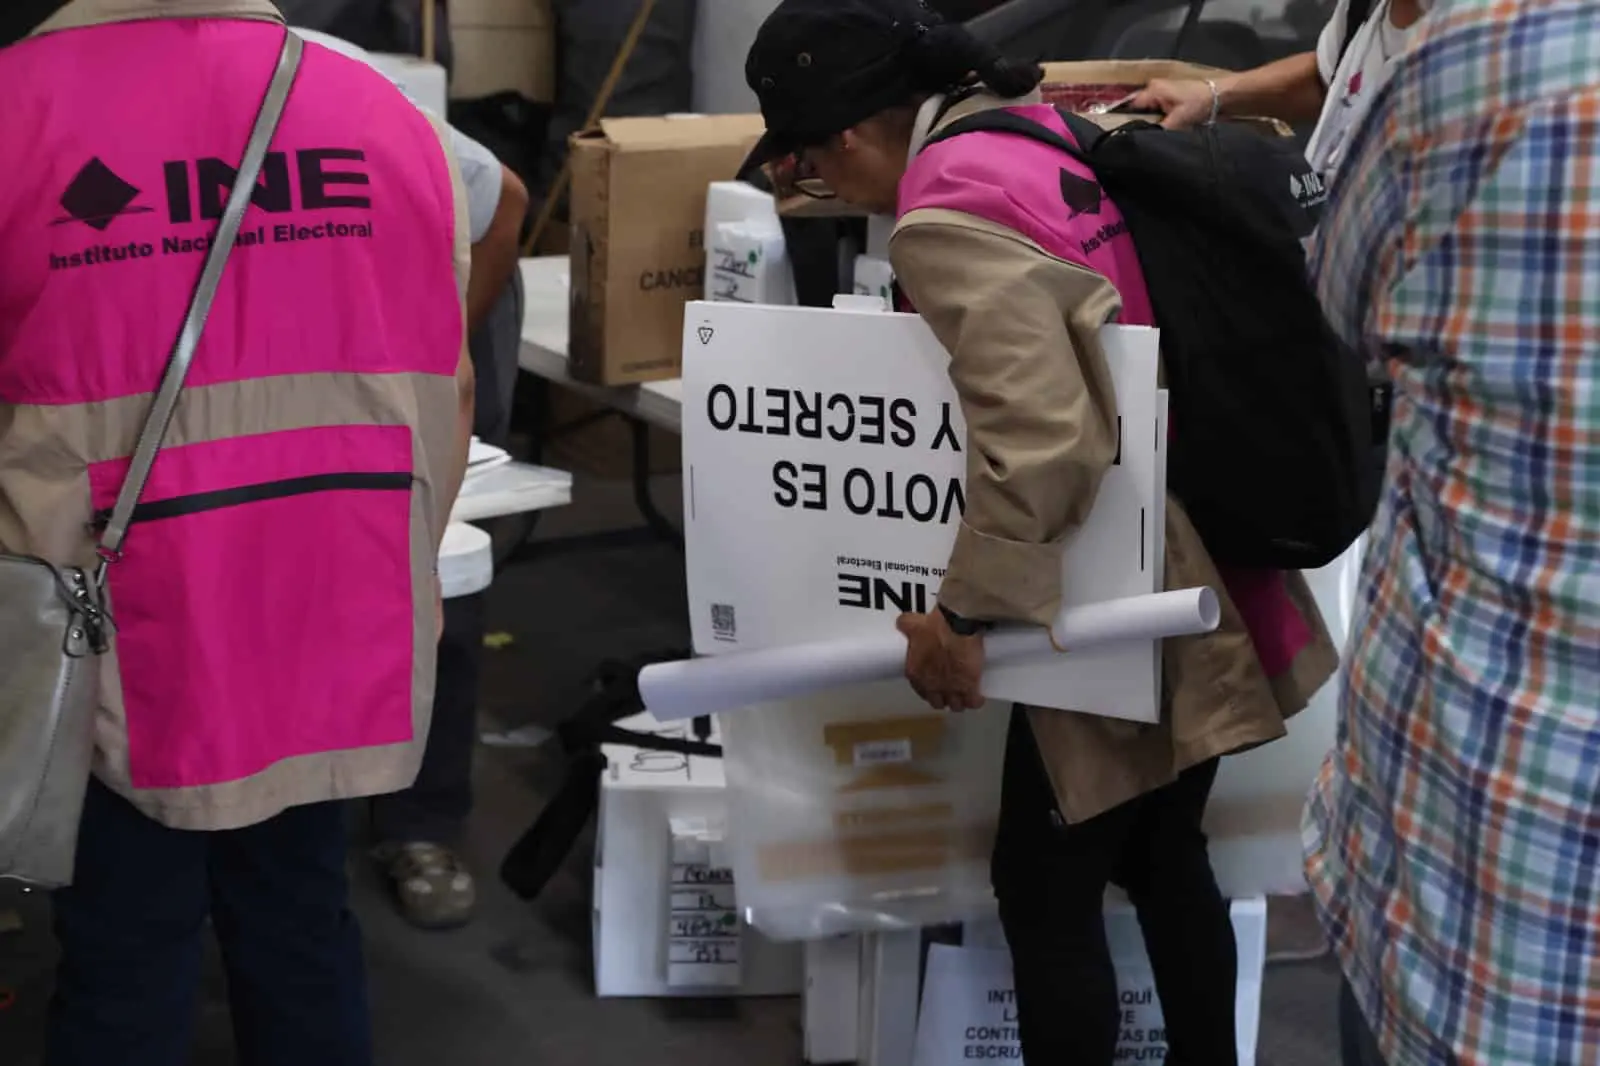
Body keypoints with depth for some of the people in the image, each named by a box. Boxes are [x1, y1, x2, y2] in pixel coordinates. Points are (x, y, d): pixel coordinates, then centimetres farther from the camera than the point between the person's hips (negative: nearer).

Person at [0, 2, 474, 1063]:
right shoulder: (392, 118, 0)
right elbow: (448, 390, 6)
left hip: (122, 647, -3)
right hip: (342, 646, 4)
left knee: (125, 969, 11)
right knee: (303, 933, 18)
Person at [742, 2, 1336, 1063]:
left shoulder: (951, 215, -20)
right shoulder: (1051, 128, 6)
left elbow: (1042, 447, -28)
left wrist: (964, 612, -18)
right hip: (1215, 589, 9)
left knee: (1046, 893, 7)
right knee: (1162, 856, 23)